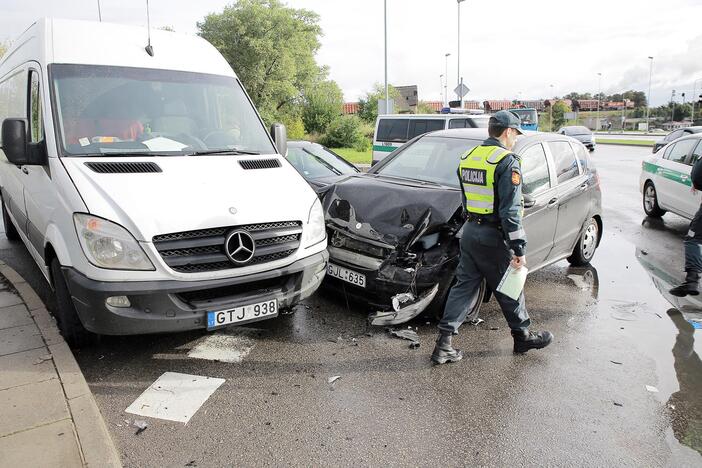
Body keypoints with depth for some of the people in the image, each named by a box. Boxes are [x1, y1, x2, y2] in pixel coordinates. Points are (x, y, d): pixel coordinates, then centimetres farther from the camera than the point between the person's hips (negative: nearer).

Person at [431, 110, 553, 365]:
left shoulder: (467, 157, 10)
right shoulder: (507, 162, -14)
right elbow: (510, 211, -19)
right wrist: (519, 249, -15)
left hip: (469, 231, 7)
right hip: (492, 237, -7)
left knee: (464, 286, 10)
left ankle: (444, 344, 7)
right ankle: (523, 336, 30)